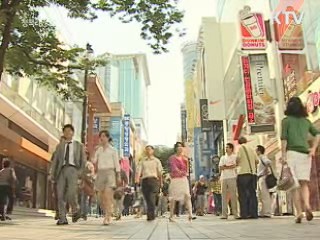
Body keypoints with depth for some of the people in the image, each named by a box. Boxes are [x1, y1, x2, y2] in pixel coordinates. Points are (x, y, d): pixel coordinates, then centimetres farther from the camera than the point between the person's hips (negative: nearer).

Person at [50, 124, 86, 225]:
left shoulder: (79, 145, 16)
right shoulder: (60, 146, 21)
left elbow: (83, 161, 11)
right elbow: (55, 161, 16)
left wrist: (81, 174, -2)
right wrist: (52, 175, 7)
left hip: (73, 169, -3)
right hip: (62, 170, 3)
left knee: (71, 193, -19)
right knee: (60, 195, -5)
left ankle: (75, 211, 6)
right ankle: (62, 219, 0)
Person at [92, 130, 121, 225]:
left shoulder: (113, 150, 7)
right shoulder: (98, 150, 16)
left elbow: (116, 164, 5)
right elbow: (94, 162, 11)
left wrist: (118, 176, 0)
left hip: (109, 172, -4)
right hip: (100, 173, 4)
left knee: (108, 195, -16)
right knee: (101, 196, 2)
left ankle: (108, 218, -17)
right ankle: (107, 215, 18)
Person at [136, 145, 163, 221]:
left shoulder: (156, 161, 14)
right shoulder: (142, 161, 19)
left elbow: (160, 172, 10)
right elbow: (139, 170, 5)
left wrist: (161, 183, 5)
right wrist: (137, 178, -13)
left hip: (153, 180, -3)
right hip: (144, 181, 3)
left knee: (152, 198, -18)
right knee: (147, 200, 3)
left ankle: (151, 215, -19)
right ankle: (152, 215, 12)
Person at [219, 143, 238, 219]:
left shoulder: (235, 157, 7)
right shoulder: (223, 157, 20)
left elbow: (234, 166, -8)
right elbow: (220, 168, 8)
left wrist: (225, 166, -2)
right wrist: (229, 166, -3)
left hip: (232, 177, -4)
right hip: (224, 178, 4)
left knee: (233, 195, -7)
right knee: (224, 196, 0)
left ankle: (235, 213, -4)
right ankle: (224, 214, 1)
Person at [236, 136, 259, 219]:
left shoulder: (241, 147, 1)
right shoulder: (251, 149, 17)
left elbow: (238, 158, -13)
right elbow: (257, 160, 11)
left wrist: (237, 163, 8)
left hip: (243, 173, -5)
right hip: (253, 173, 5)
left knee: (243, 194, -2)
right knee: (252, 194, 7)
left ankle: (244, 214, -5)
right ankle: (254, 213, 5)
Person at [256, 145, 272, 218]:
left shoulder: (262, 157, -7)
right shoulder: (259, 158, 21)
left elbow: (268, 162, -27)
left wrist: (266, 170, -18)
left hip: (263, 178, -10)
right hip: (260, 178, 10)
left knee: (265, 196, -9)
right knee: (261, 196, 11)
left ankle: (267, 213, -8)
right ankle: (262, 213, 16)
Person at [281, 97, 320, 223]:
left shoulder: (286, 120, 5)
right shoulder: (306, 121, 17)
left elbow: (284, 138, -5)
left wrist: (283, 155, -7)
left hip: (292, 152, -3)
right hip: (306, 154, 3)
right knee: (304, 183, 7)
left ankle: (299, 212, -8)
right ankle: (307, 205, -19)